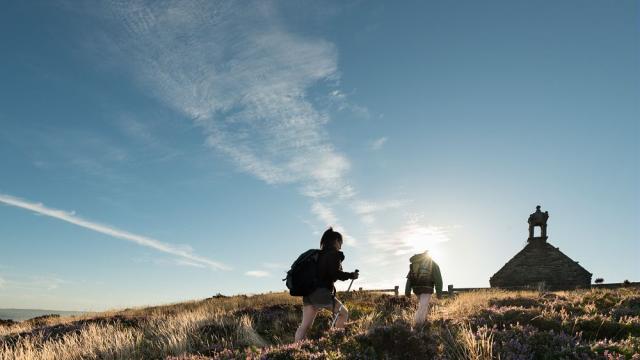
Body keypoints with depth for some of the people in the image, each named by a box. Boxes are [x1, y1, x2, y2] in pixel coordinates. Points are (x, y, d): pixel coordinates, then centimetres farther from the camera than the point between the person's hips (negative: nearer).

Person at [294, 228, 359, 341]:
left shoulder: (318, 254, 19)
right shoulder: (334, 254, -3)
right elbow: (335, 273, -14)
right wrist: (351, 275, -3)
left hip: (308, 293, 7)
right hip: (322, 293, -7)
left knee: (305, 325, 2)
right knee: (344, 313, 14)